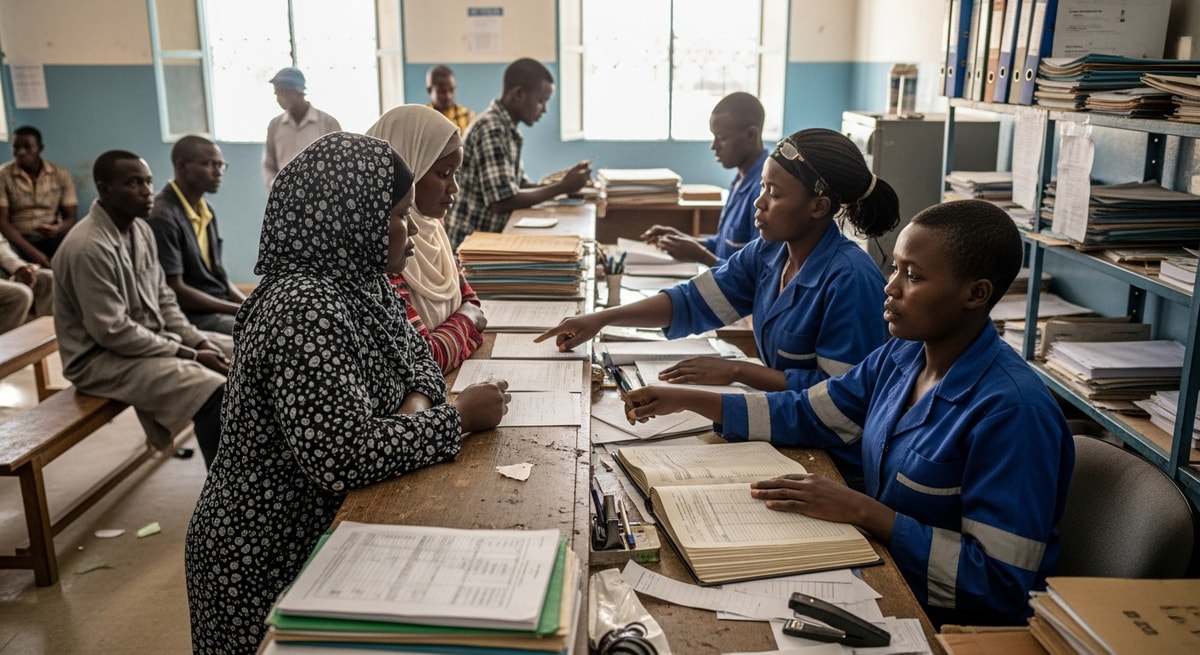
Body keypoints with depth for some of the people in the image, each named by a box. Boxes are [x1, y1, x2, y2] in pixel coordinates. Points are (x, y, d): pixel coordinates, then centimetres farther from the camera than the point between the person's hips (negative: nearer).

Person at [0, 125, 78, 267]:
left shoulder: (62, 175, 7)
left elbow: (70, 218, 8)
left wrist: (59, 228, -20)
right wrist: (31, 251, -22)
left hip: (54, 237, 2)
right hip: (19, 239, -2)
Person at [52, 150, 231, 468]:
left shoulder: (140, 229, 4)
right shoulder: (88, 248, -24)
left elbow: (163, 298, 10)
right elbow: (112, 333, -25)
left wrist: (198, 341, -5)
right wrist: (189, 355, -20)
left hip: (153, 338, 9)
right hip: (103, 357, -9)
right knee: (215, 394, -28)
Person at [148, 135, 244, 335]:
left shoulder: (205, 211, 12)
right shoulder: (163, 217, -15)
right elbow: (175, 290, -17)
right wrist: (239, 310, -16)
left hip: (221, 306, 9)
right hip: (192, 314, -9)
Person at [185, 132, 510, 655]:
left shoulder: (360, 280, 0)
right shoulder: (304, 309, -28)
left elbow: (416, 357, 8)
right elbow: (345, 456, -35)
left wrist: (416, 406, -15)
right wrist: (458, 417, -23)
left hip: (332, 525, 8)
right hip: (270, 558, -8)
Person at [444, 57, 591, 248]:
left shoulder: (507, 128, 10)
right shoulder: (491, 130, -19)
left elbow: (520, 185, 14)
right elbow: (503, 202, -25)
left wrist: (563, 184, -2)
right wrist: (561, 188, -17)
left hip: (489, 238, 8)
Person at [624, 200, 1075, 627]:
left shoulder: (1011, 412, -24)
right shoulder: (900, 357, -1)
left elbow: (1002, 581, -24)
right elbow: (804, 415, 10)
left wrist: (862, 510, -27)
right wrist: (686, 400, 2)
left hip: (947, 621, -6)